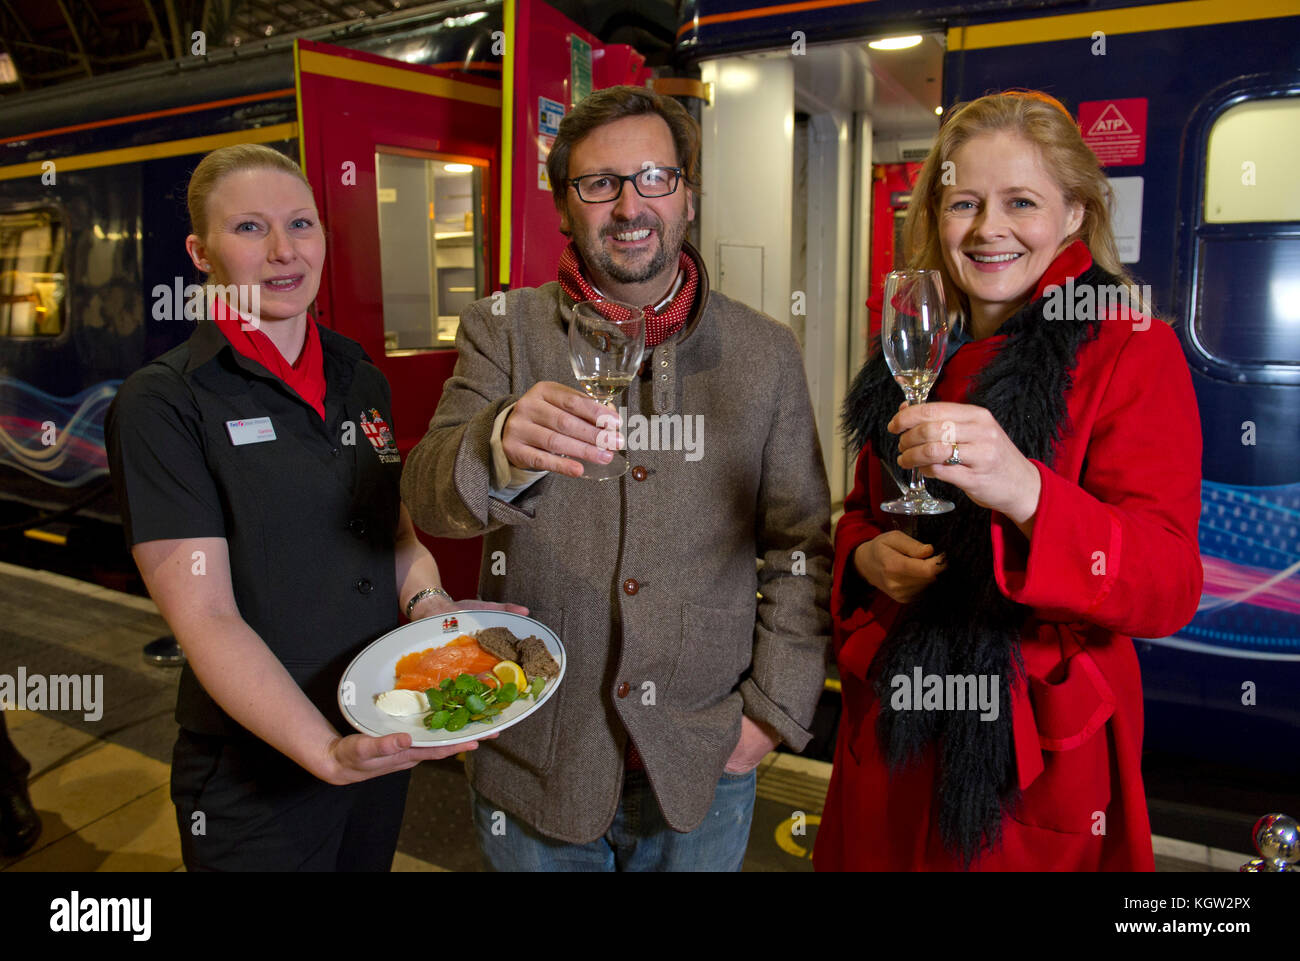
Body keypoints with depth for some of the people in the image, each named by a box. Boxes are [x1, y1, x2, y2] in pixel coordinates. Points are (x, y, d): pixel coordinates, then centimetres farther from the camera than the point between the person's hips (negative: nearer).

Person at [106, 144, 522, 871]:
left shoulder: (362, 381, 4)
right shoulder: (162, 405, -13)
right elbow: (204, 617, -19)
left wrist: (431, 606, -9)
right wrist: (326, 751, -30)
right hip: (256, 773, -5)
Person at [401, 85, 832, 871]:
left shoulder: (767, 353, -1)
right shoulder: (503, 331, -3)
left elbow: (801, 549, 3)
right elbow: (429, 496, -15)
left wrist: (776, 709, -2)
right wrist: (502, 451, -37)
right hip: (537, 759, 0)